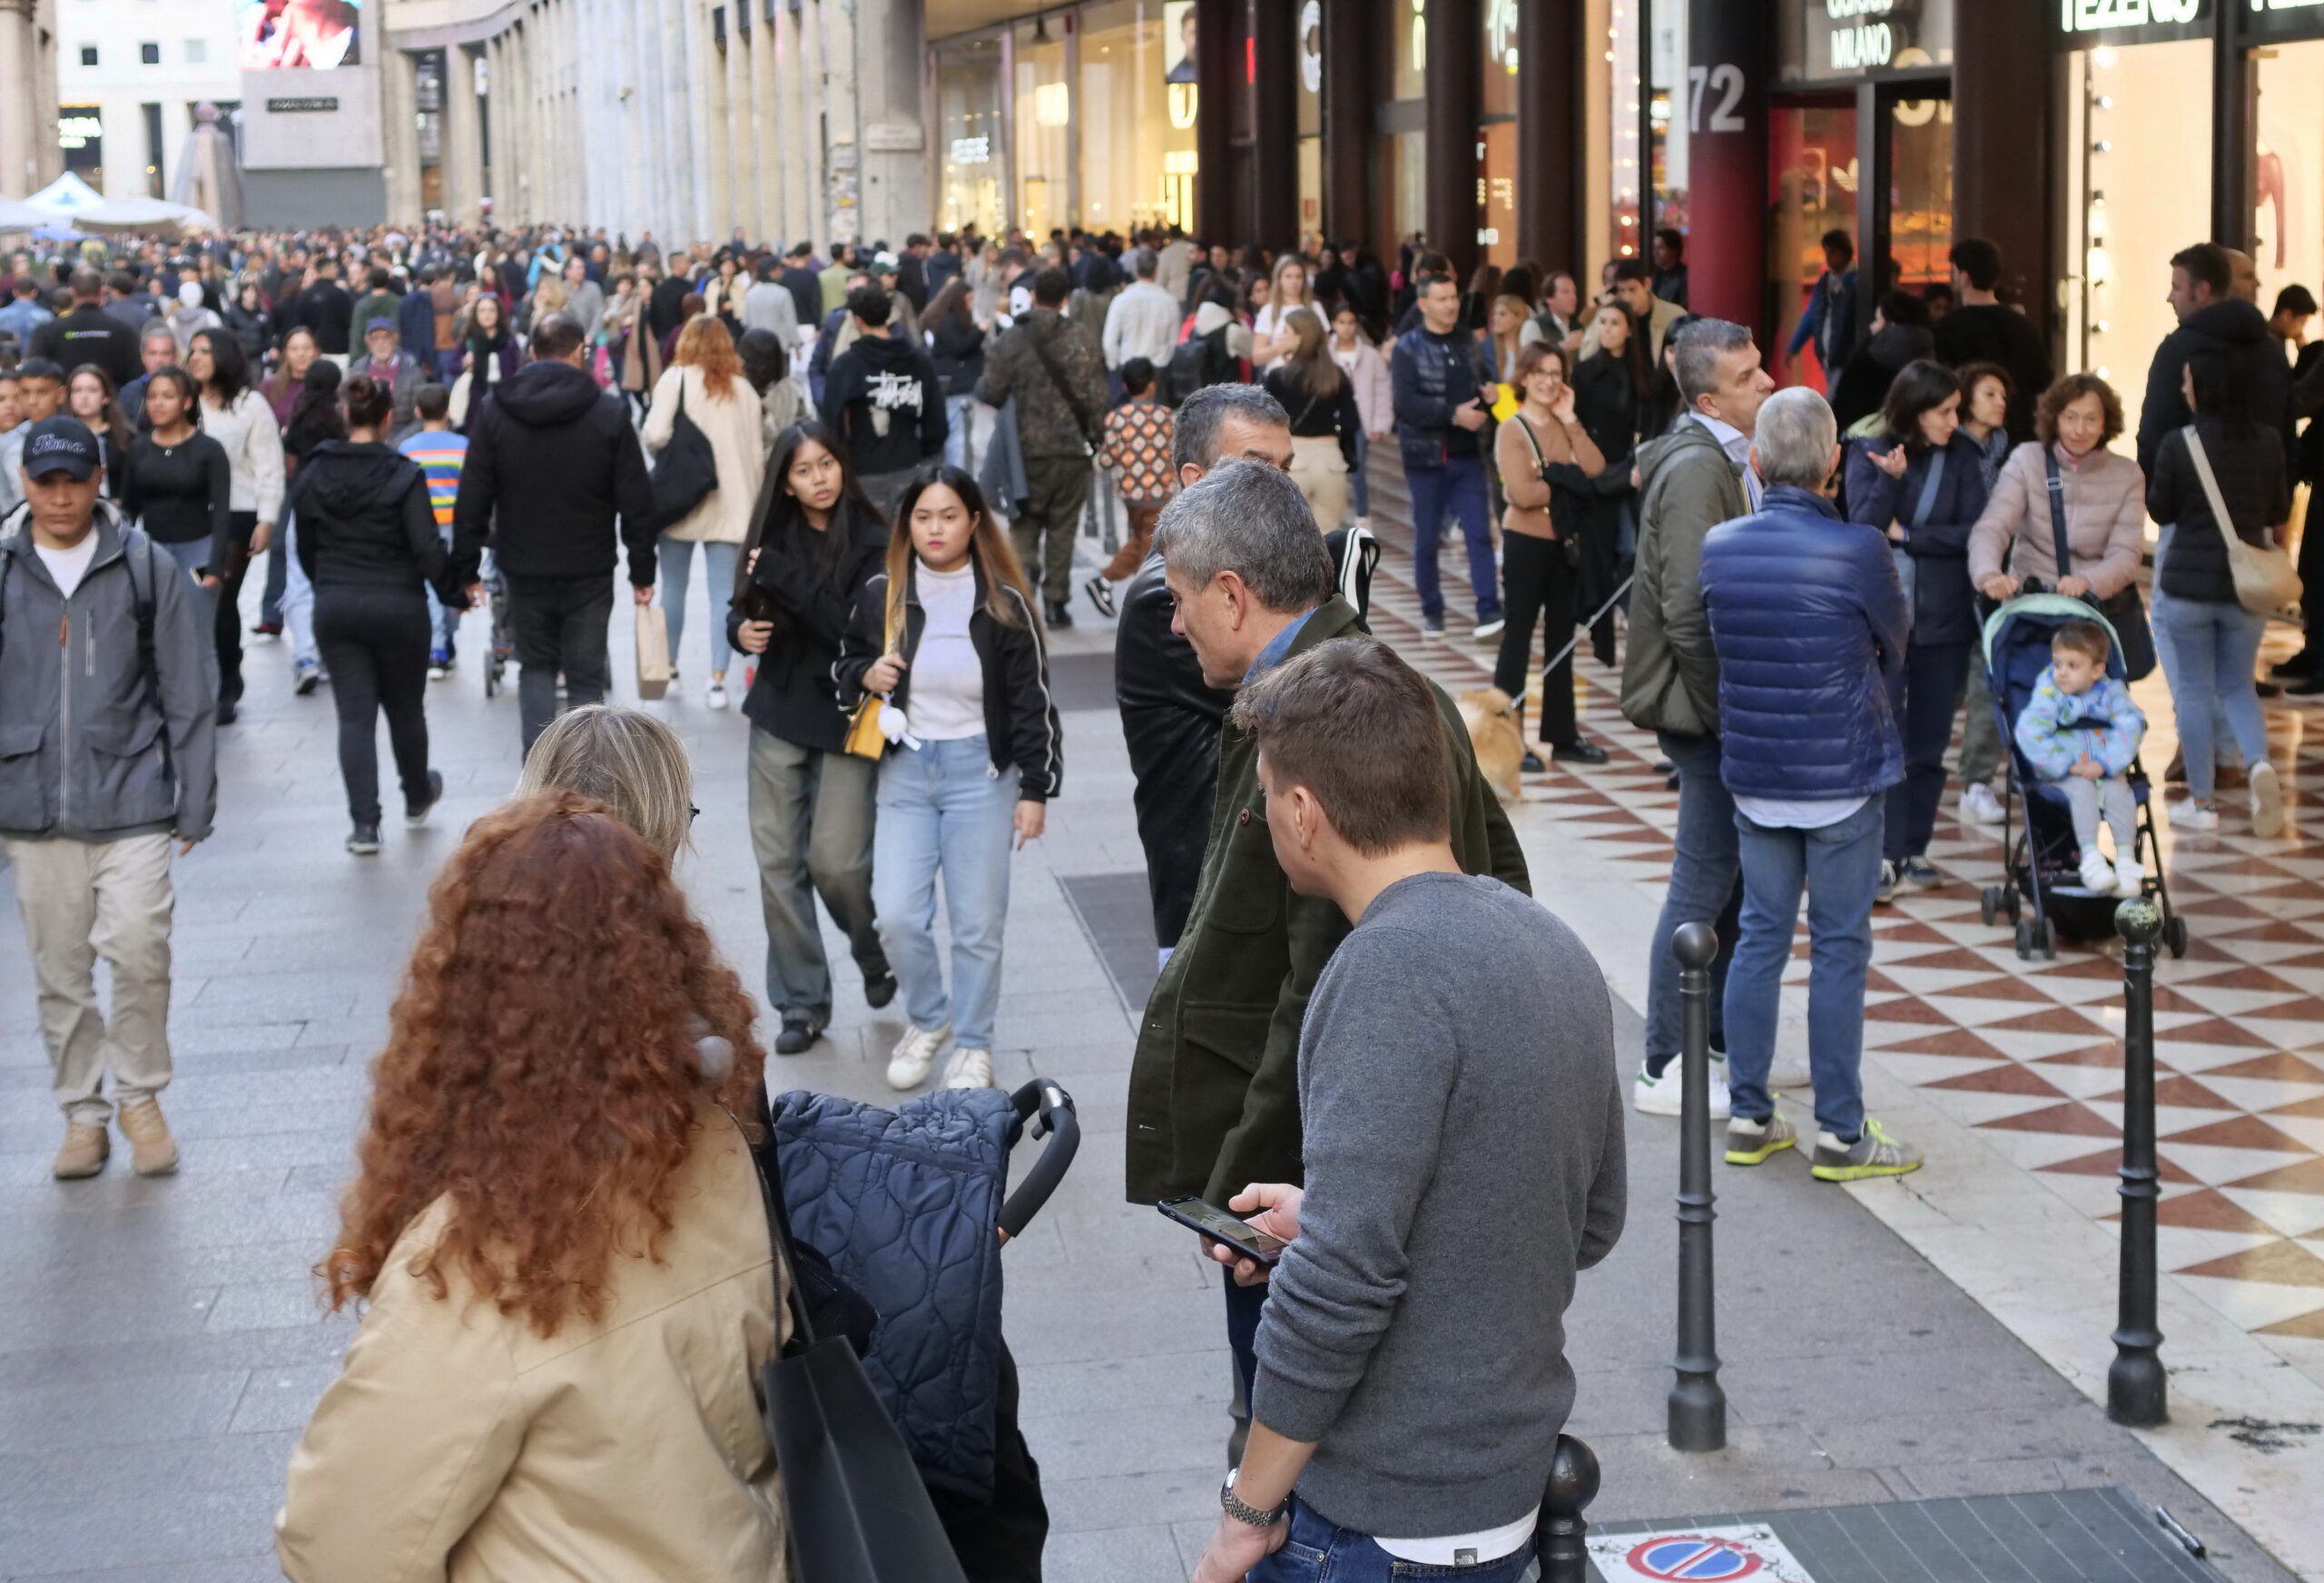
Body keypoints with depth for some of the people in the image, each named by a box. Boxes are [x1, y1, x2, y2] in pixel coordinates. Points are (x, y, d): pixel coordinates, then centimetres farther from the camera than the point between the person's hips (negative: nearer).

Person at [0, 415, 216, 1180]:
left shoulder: (147, 569, 1)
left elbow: (186, 696, 4)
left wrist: (195, 802, 1)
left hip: (132, 804, -2)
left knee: (139, 953, -9)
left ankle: (139, 1095, 13)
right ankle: (83, 1112, 22)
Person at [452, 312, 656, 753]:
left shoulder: (497, 415, -2)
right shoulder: (610, 414, -6)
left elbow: (472, 501, -2)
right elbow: (636, 502, -6)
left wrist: (464, 567, 6)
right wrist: (642, 571, 2)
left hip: (524, 568, 1)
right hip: (589, 571, -1)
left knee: (536, 666, 16)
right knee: (586, 676, 8)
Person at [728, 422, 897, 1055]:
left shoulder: (871, 543, -11)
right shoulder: (774, 535, 3)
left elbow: (858, 630, -20)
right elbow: (743, 607, 16)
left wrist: (785, 577, -25)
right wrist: (740, 628, -7)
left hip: (845, 719, -4)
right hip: (779, 716, 4)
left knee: (836, 860, -7)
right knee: (778, 864, 4)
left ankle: (877, 953, 25)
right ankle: (801, 1004, 16)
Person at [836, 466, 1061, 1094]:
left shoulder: (1003, 602, -6)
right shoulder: (880, 594, 0)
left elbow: (1033, 702, -2)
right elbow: (846, 666, 16)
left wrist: (1035, 790, -5)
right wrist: (866, 676, -8)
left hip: (981, 771, -2)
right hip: (906, 767, 2)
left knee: (977, 923, 2)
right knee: (896, 915, -6)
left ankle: (972, 1045, 21)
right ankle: (927, 1019, 22)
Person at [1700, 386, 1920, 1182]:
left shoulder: (1718, 548, -4)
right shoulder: (1858, 551, -17)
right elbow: (1896, 644, 0)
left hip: (1753, 774, 4)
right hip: (1843, 775, -4)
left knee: (1760, 937, 13)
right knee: (1839, 949, 4)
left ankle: (1748, 1116, 19)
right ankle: (1839, 1132, 11)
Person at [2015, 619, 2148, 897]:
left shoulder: (2111, 692, 3)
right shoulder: (2049, 692, -5)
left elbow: (2131, 726, -7)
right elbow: (2030, 732, -16)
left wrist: (2104, 765, -21)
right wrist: (2067, 766, -19)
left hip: (2105, 771, 2)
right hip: (2062, 773, -2)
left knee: (2118, 790, -26)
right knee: (2082, 789, -31)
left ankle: (2126, 857, -26)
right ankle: (2090, 856, -36)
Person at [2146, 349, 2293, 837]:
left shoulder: (2178, 444, -12)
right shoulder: (2268, 441, -4)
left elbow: (2159, 509, 0)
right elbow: (2280, 514, 9)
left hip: (2188, 581, -3)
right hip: (2246, 583, 3)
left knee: (2193, 691, 9)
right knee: (2238, 686, 16)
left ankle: (2201, 802, 10)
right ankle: (2259, 762, -12)